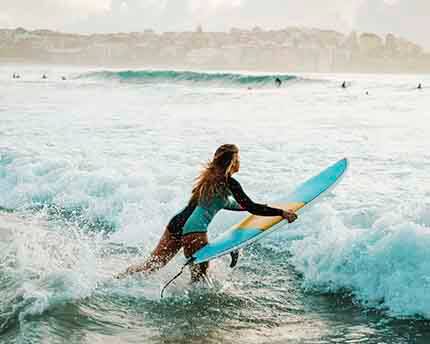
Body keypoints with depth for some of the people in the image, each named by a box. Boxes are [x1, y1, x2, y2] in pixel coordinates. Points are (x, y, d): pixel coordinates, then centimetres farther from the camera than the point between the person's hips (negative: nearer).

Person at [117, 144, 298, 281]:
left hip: (177, 222, 8)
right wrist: (282, 212, -4)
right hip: (193, 230, -8)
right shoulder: (229, 182, -6)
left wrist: (246, 207, 41)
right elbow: (252, 208, -10)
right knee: (199, 277, 6)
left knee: (151, 265, 14)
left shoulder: (210, 177, 19)